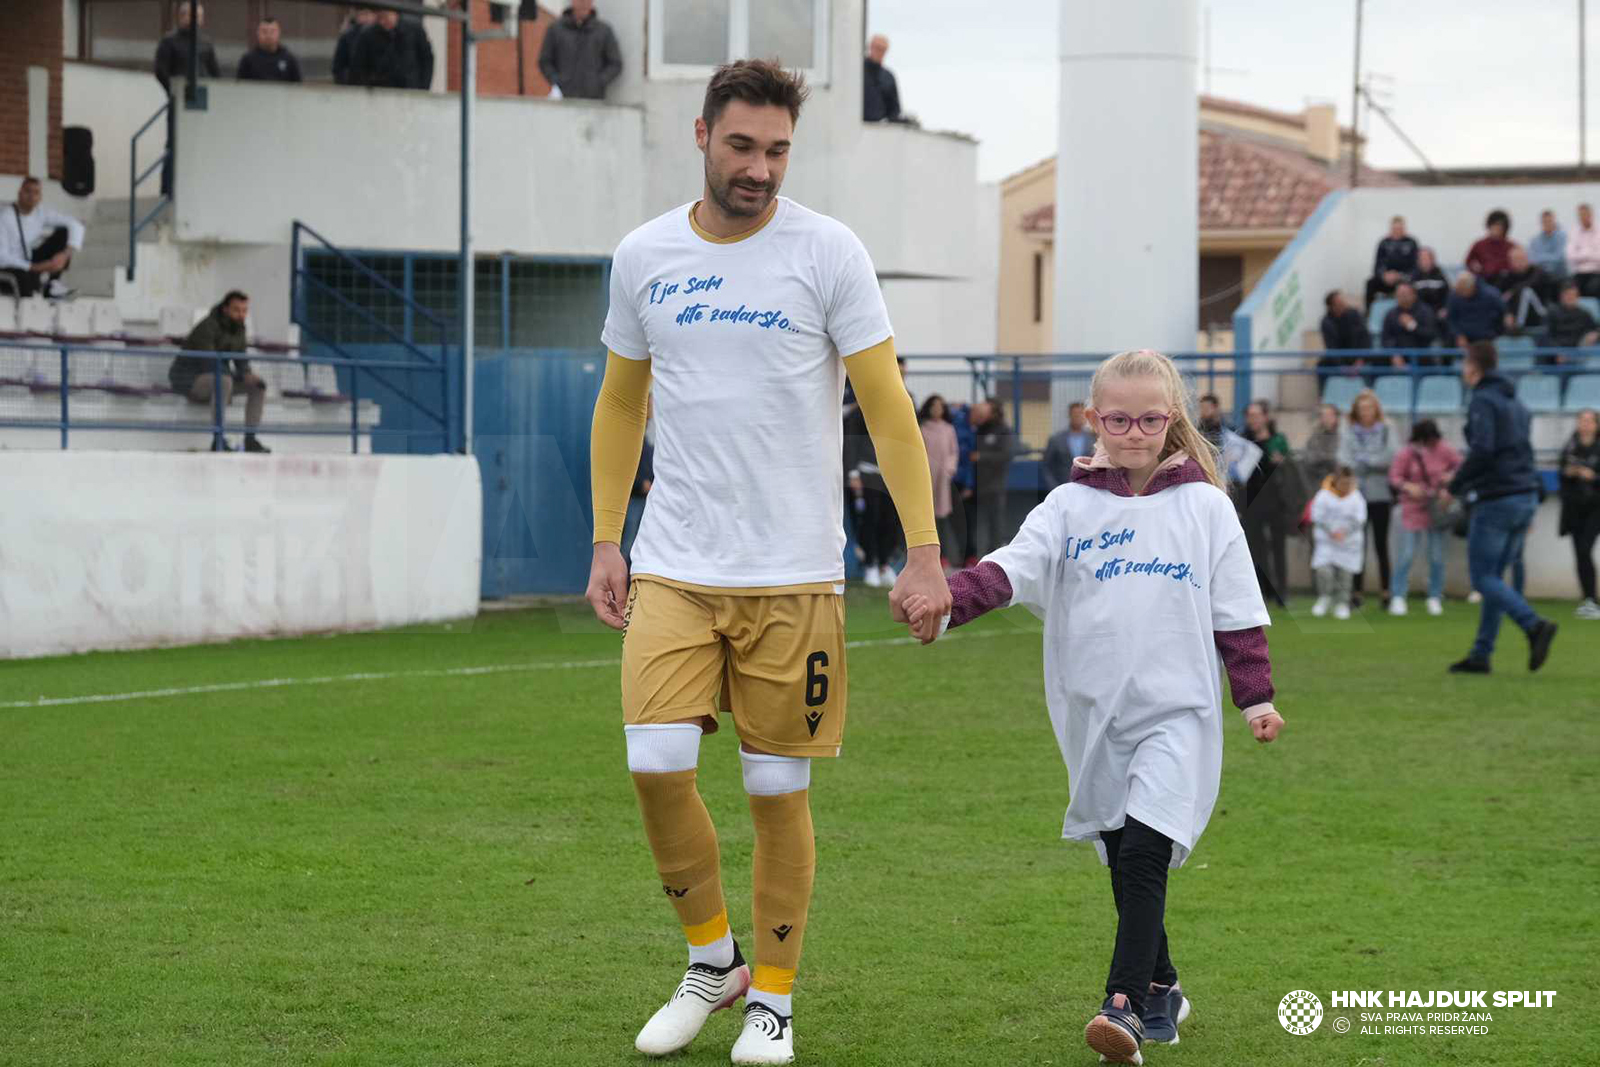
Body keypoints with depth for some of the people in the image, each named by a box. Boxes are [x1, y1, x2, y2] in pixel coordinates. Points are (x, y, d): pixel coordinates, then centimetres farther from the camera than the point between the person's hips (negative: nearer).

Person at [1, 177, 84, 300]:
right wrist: (36, 267, -30)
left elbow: (76, 226, -2)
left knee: (63, 232, -5)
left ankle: (52, 285, -8)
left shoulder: (41, 212, -4)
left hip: (29, 262, 7)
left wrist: (65, 254, -19)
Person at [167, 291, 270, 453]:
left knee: (257, 383, -4)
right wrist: (241, 376, -34)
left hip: (215, 376, 9)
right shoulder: (207, 327, -23)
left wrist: (247, 373, -12)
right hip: (187, 377, -9)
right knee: (224, 381, -38)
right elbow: (209, 364, -30)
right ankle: (218, 441, -36)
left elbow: (241, 359, 11)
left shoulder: (239, 327, 3)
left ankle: (250, 439, -7)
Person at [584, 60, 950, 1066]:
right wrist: (606, 540, 12)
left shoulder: (828, 253, -4)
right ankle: (713, 962, 13)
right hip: (673, 568, 2)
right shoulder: (644, 257, 6)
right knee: (657, 764, -10)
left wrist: (924, 551, -9)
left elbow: (887, 405, -3)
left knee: (779, 791, 2)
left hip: (793, 574, -2)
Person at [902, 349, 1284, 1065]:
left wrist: (1256, 697, 3)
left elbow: (1237, 611, 7)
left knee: (1143, 855, -17)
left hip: (1176, 711, -3)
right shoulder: (1070, 507, 4)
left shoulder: (1205, 507, 3)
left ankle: (1125, 1006, -23)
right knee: (1123, 863, 12)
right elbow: (1011, 567, -10)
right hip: (1095, 713, 3)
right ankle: (1161, 990, 29)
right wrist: (947, 600, -28)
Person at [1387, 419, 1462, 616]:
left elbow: (1460, 465, 8)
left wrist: (1450, 476, -13)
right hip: (1414, 510, -2)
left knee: (1437, 557, 5)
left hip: (1438, 510, 2)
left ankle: (1435, 598, 15)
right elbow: (1394, 477, -8)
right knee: (1407, 554, -5)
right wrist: (1408, 487, -27)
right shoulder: (1405, 454, -9)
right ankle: (1397, 597, 2)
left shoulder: (1443, 450, -3)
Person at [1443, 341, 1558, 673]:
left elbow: (1482, 449, -21)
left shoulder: (1483, 401, -9)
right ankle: (1481, 655, 10)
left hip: (1496, 500, -8)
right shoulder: (1515, 403, 17)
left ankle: (1534, 625, -23)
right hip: (1526, 497, 8)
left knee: (1483, 578, -4)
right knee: (1494, 577, 11)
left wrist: (1454, 487, -11)